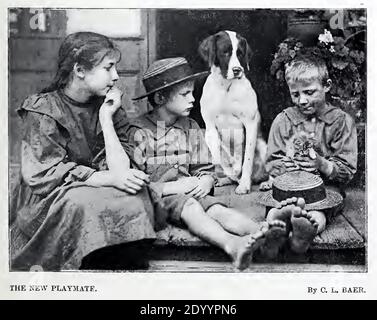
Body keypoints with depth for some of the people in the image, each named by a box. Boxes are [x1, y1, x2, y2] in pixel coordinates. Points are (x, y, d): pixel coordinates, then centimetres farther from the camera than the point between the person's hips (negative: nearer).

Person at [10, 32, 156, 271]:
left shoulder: (106, 106, 5)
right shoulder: (44, 110, -6)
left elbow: (120, 170, -7)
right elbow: (48, 173, -17)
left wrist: (106, 117, -11)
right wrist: (109, 178, -26)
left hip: (98, 192, 4)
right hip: (49, 202, -4)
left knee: (134, 195, -25)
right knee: (82, 205, -35)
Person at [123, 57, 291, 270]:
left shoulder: (191, 128, 14)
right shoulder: (139, 132, -3)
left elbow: (207, 170, 17)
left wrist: (205, 182, -8)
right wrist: (171, 187, -16)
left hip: (190, 192, 5)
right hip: (156, 197, -5)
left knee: (218, 209, -26)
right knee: (190, 206, -35)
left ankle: (260, 232, -53)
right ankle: (231, 244, -60)